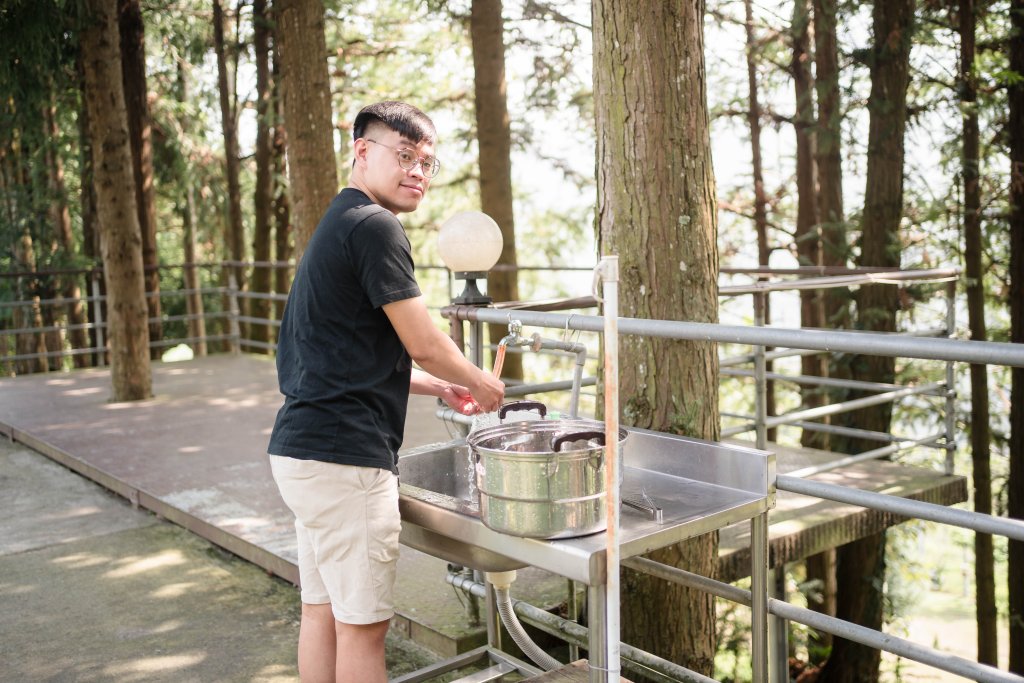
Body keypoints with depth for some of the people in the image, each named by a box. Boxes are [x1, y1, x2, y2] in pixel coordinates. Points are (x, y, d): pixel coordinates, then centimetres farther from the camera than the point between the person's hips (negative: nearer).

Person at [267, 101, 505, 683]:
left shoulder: (339, 225, 19)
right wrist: (481, 384, 5)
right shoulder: (375, 226, -13)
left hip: (304, 448, 10)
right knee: (363, 625, -1)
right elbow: (424, 344, -13)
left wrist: (442, 387, 21)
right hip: (345, 457, -10)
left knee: (323, 611, 17)